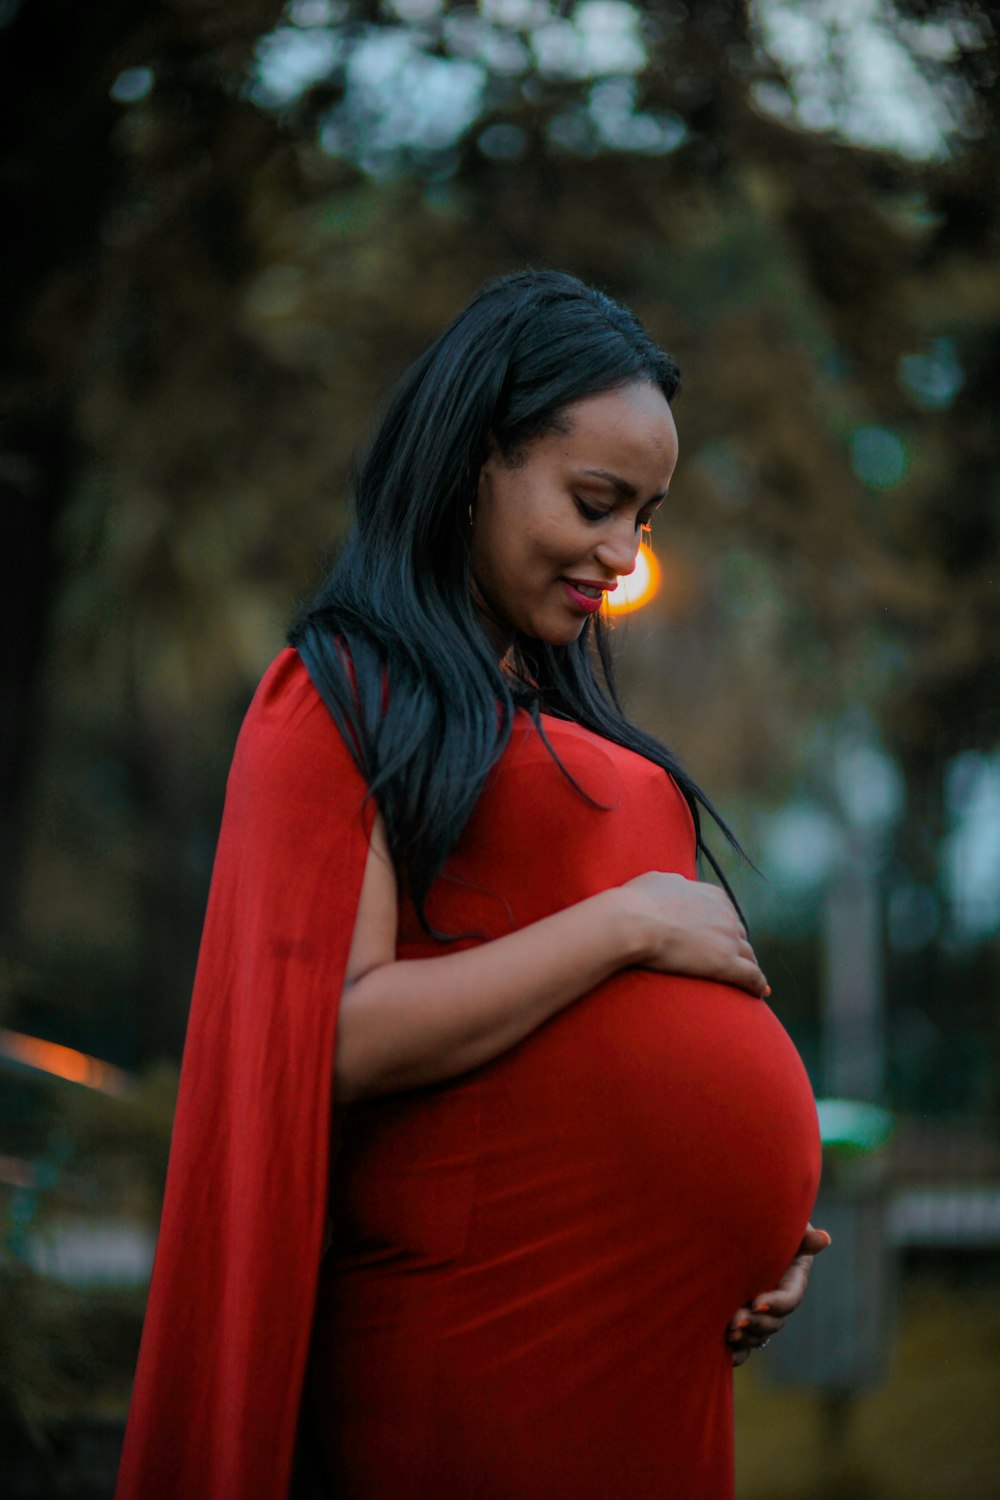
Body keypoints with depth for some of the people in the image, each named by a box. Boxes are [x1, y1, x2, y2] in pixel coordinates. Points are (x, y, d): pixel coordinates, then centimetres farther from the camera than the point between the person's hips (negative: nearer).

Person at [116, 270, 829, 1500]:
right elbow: (332, 1040, -16)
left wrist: (767, 1218, 5)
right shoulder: (342, 698, -5)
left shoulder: (563, 715, 18)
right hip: (489, 1319, -7)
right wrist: (627, 924, -13)